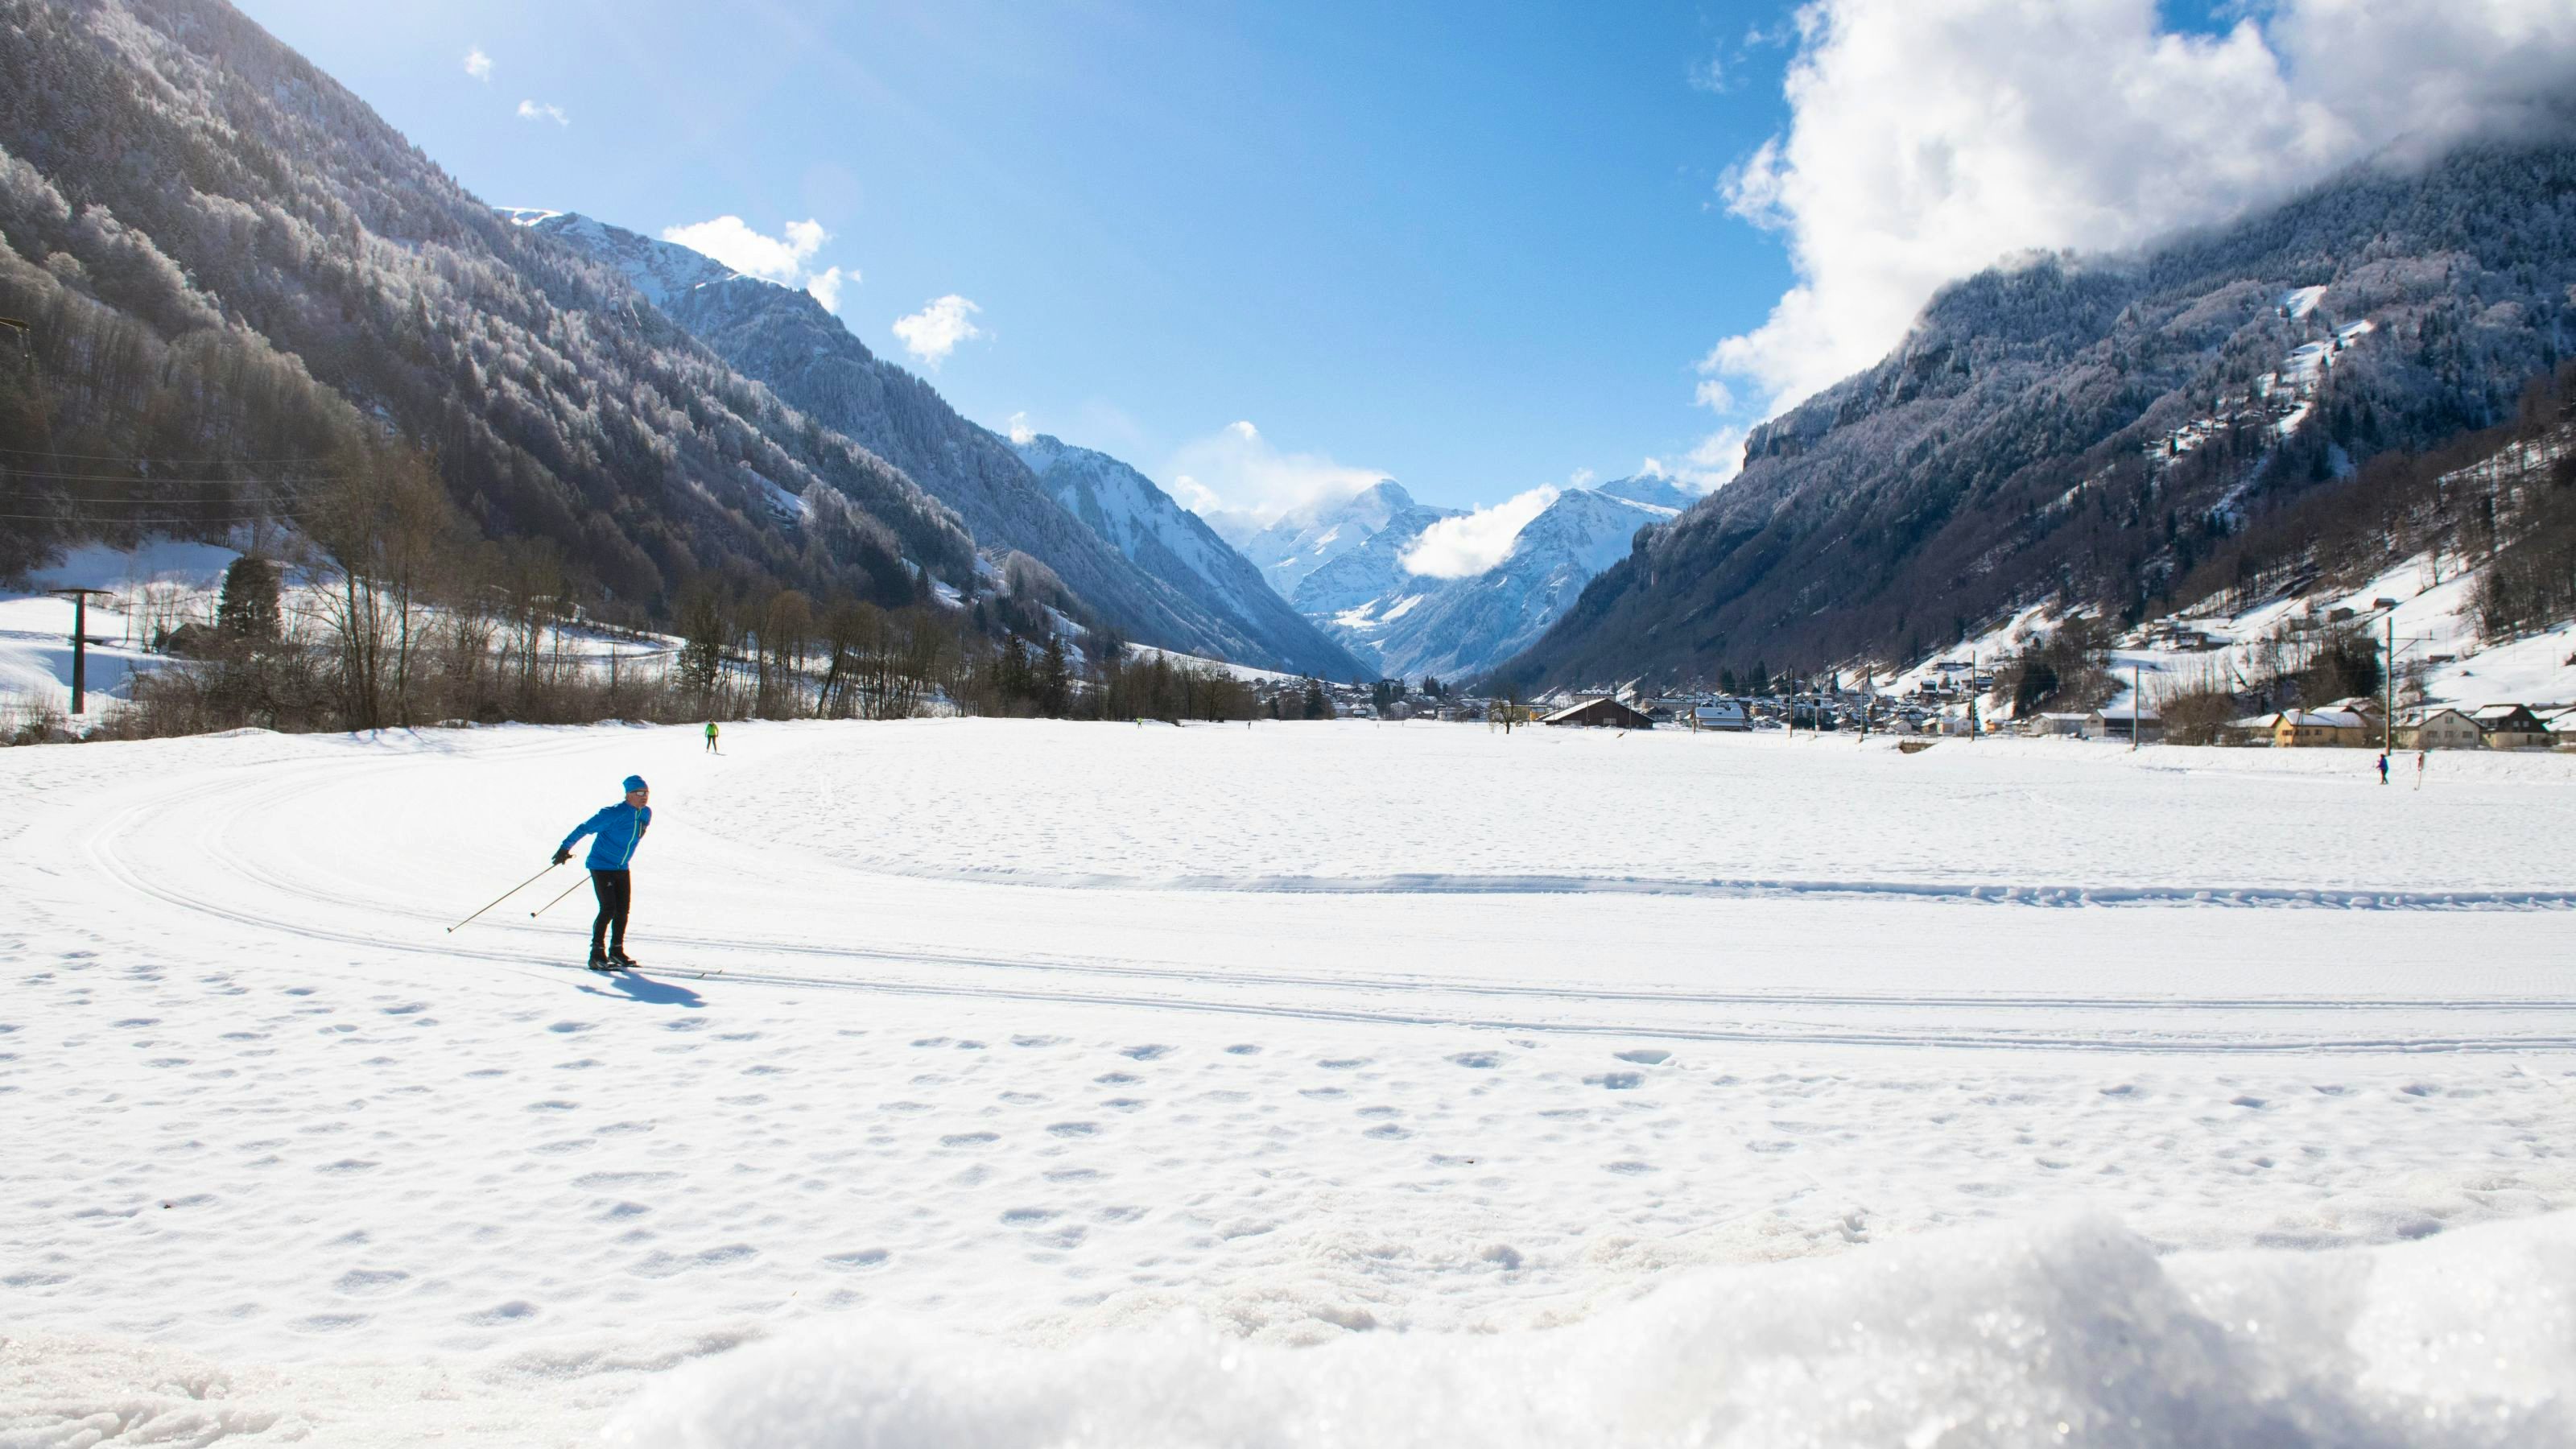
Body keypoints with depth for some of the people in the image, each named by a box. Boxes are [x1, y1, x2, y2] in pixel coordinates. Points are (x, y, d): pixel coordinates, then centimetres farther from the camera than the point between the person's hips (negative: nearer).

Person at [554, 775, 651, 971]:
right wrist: (565, 848, -12)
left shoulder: (646, 813, 1)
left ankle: (617, 951, 20)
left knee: (622, 910, 7)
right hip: (601, 867, -7)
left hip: (622, 868, 7)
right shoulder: (615, 813, -21)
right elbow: (585, 828, -15)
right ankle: (597, 955, -5)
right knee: (608, 909, -12)